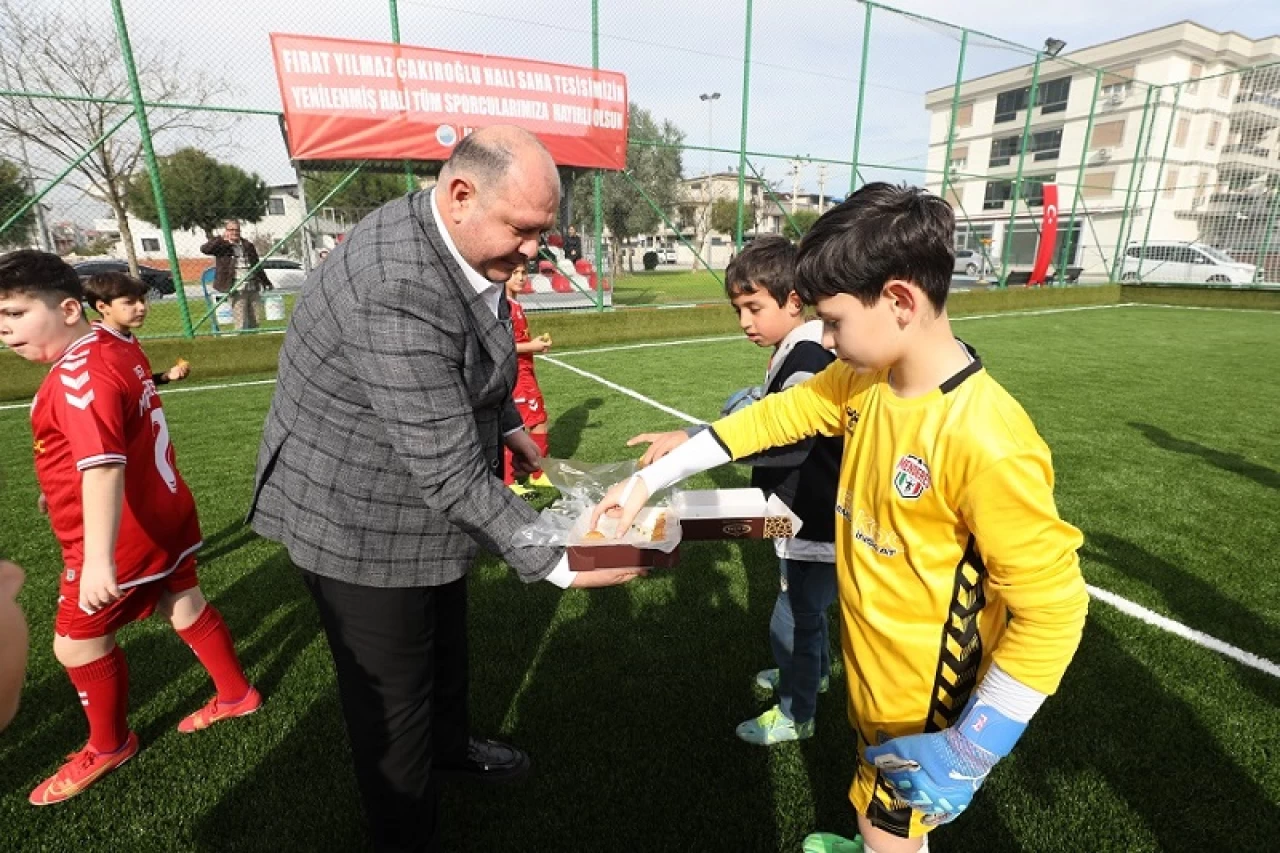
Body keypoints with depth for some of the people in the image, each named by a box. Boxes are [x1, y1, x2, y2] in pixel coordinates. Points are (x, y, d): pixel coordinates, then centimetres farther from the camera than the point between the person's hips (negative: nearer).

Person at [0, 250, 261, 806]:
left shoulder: (79, 375, -25)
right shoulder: (115, 345, 4)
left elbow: (103, 466, -36)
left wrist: (98, 558, -41)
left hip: (126, 533, -10)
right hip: (162, 514, 10)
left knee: (76, 642, 8)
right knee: (182, 605, 21)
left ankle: (109, 746, 31)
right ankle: (237, 694, 37)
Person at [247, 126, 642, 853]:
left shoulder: (463, 243, -4)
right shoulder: (400, 289, -35)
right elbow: (449, 472, -34)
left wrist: (509, 426, 10)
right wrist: (559, 562, -30)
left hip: (427, 496, 9)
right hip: (364, 515, -9)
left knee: (446, 642, 28)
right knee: (394, 695, 12)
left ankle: (451, 744, 57)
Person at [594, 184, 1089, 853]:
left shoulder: (985, 442, -32)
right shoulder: (863, 382, -9)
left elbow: (1052, 608, -24)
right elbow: (772, 419, -1)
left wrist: (971, 747, -20)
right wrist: (651, 481, 1)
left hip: (923, 701, -6)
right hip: (872, 671, 6)